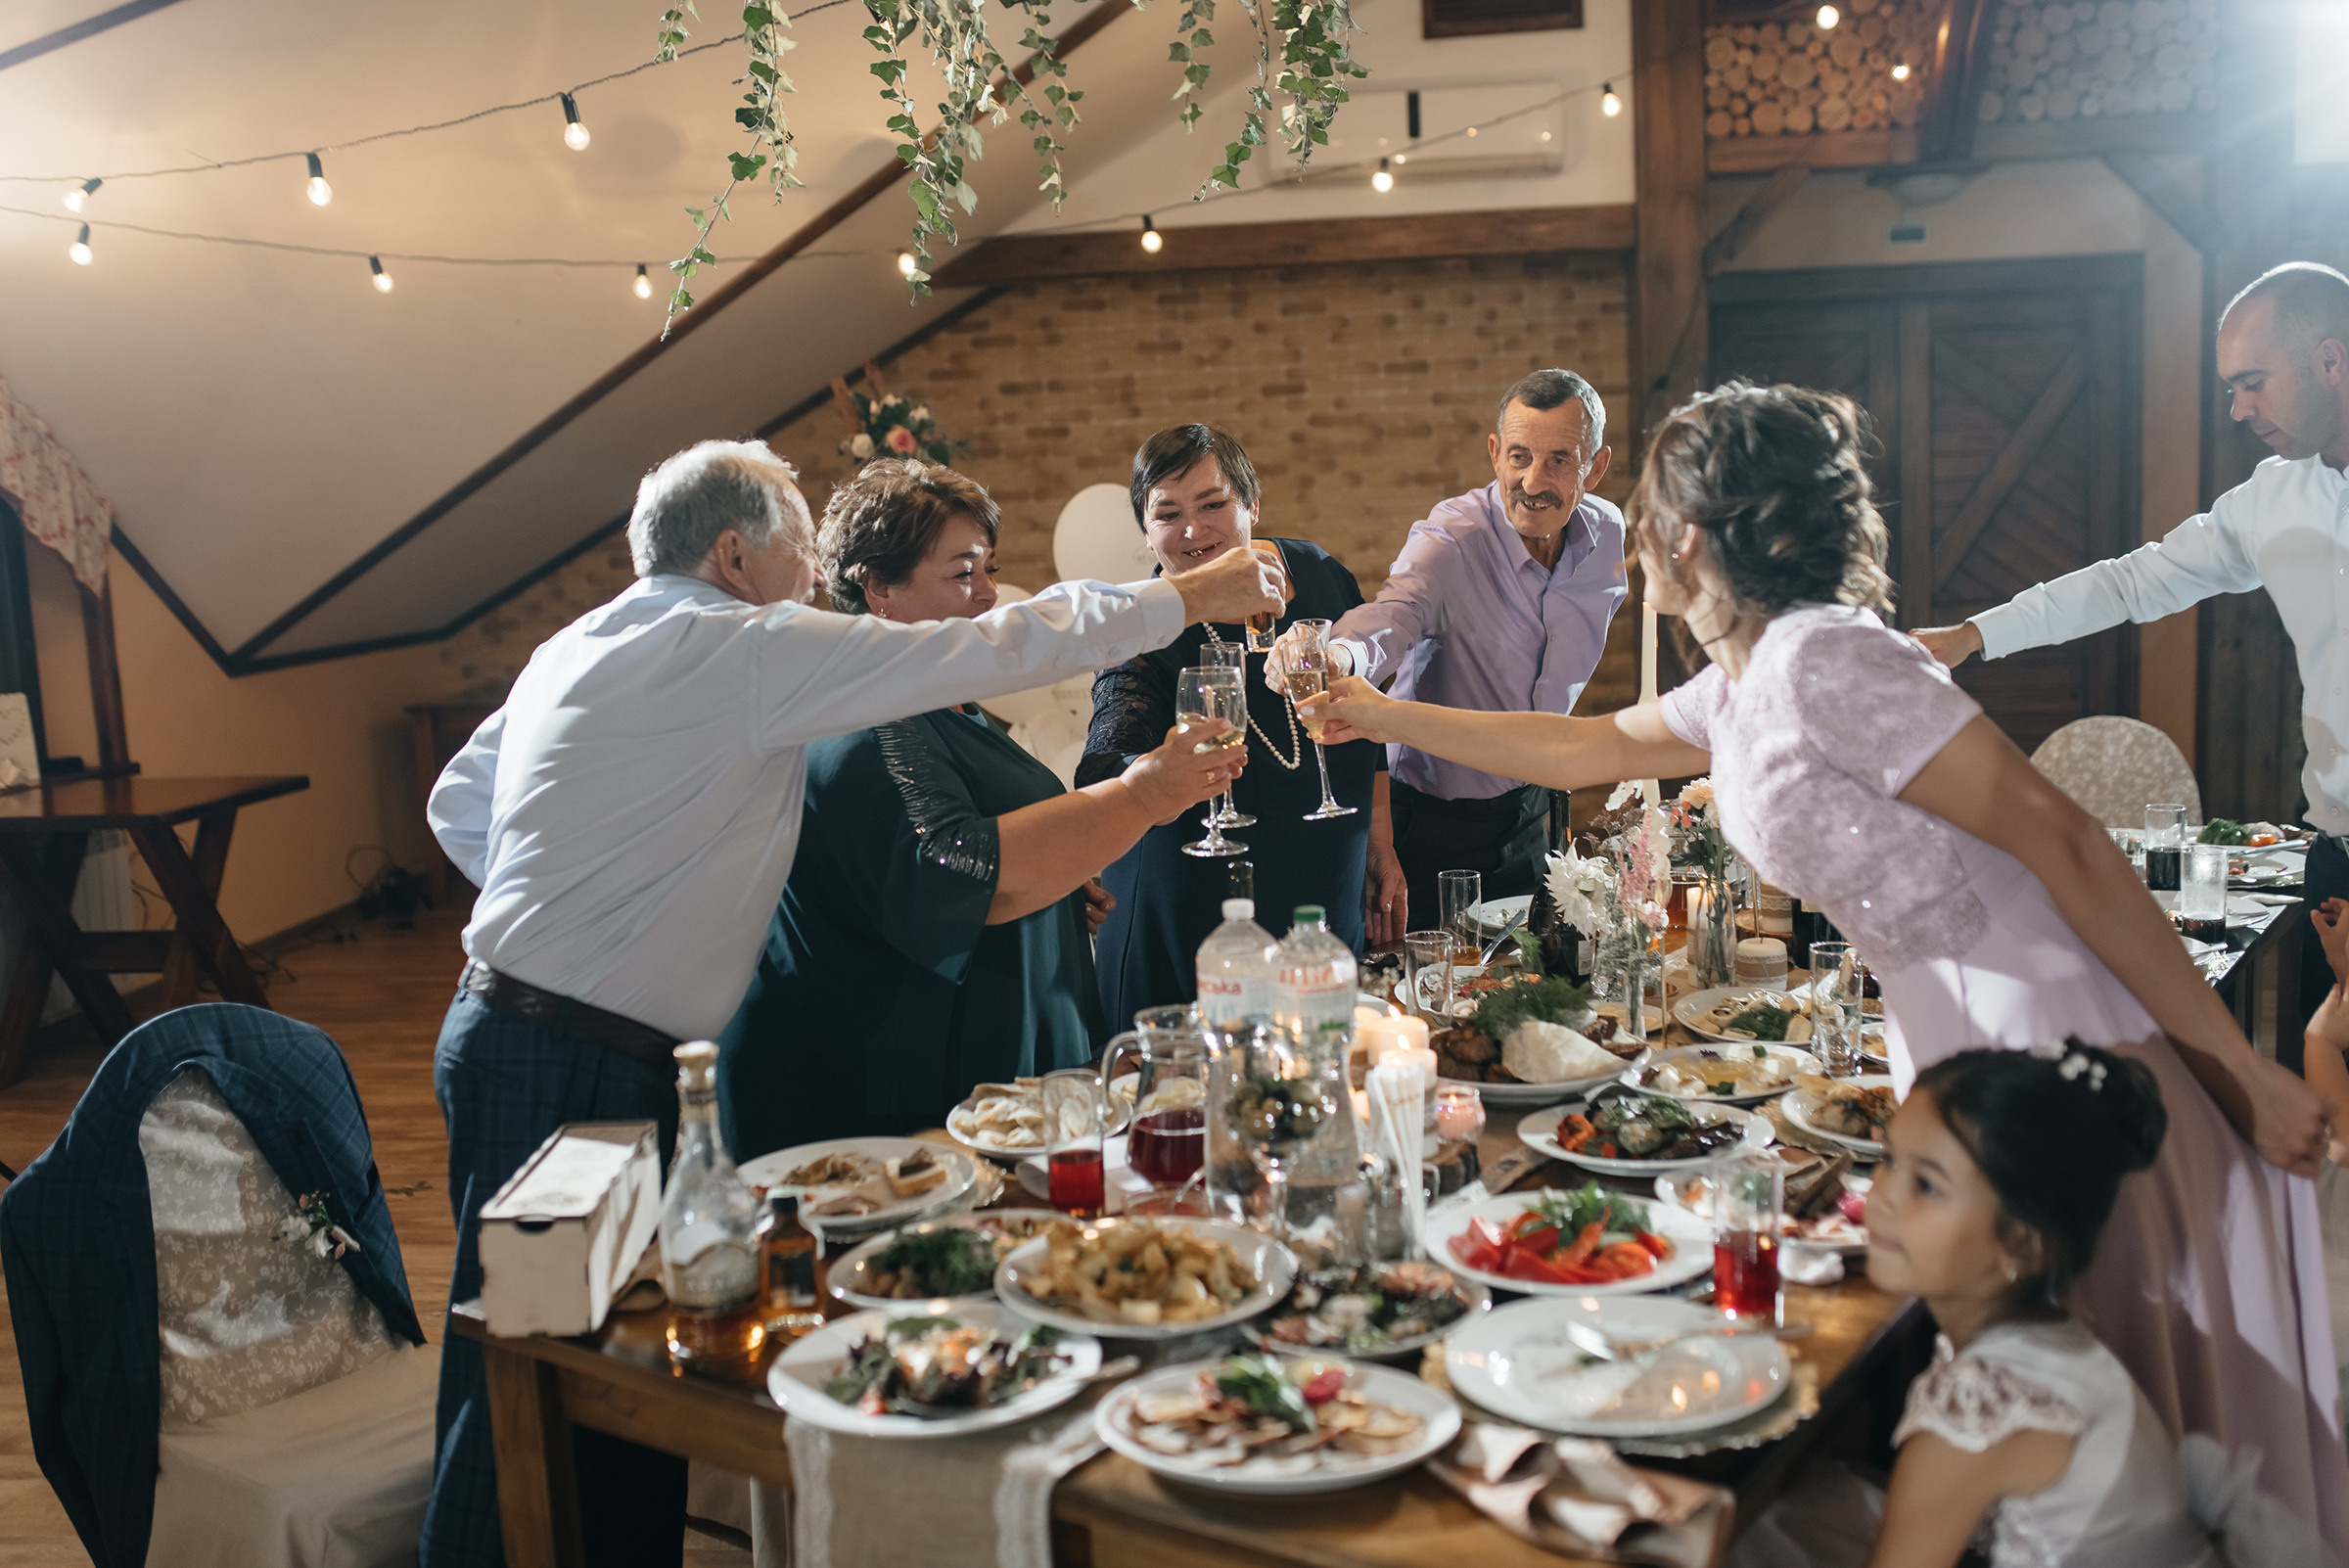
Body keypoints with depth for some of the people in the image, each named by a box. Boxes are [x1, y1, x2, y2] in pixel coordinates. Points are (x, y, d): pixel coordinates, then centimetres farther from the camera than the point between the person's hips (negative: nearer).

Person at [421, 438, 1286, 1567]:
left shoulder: (573, 648, 14)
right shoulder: (748, 650, -13)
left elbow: (458, 806, 22)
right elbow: (981, 655, -12)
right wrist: (1187, 597, -4)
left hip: (511, 1035, 9)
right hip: (573, 1067, -9)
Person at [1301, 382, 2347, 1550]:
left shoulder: (1821, 660, -19)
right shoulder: (1736, 687, 10)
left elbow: (2061, 840, -21)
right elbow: (1580, 750, 29)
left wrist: (2239, 1067, -18)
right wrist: (1384, 717, 35)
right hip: (1965, 1064, 9)